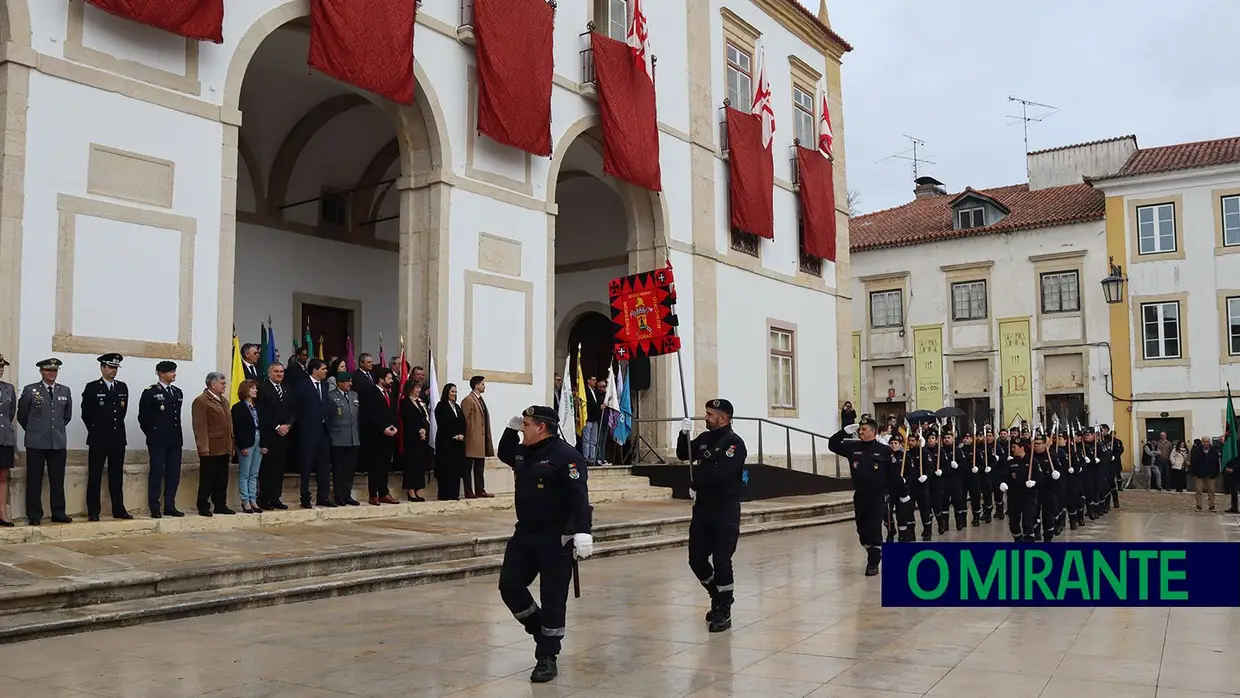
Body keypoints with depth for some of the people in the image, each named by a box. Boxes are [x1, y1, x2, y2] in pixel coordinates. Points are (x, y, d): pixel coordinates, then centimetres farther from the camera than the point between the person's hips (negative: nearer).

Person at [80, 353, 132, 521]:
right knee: (95, 476, 1)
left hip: (118, 438, 4)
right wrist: (96, 430, 7)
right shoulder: (92, 388, -2)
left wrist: (116, 427, 14)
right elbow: (86, 414, 2)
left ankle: (118, 509, 12)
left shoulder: (123, 387, 10)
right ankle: (93, 511, 4)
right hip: (98, 439, -4)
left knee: (117, 475, 8)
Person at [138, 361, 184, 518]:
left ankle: (170, 506, 13)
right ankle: (155, 508, 3)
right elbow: (143, 417, -4)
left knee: (174, 474, 6)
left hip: (175, 440, 6)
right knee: (157, 473, -2)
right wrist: (152, 434, -1)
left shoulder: (177, 392, 14)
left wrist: (177, 434, 14)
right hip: (158, 441, -6)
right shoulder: (150, 392, -4)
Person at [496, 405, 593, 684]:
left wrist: (582, 533, -31)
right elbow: (503, 453, 32)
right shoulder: (523, 452, 9)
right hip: (524, 534, 8)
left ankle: (547, 658, 12)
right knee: (509, 585, 6)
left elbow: (579, 497, -23)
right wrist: (511, 428, 13)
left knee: (553, 598, 1)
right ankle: (540, 630, 29)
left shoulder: (566, 456, -17)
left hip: (555, 539, -8)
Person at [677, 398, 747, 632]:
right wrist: (684, 434, -7)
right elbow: (684, 455, 10)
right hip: (702, 507, 8)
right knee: (696, 559, 10)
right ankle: (718, 598, 32)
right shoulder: (705, 438, 11)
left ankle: (723, 611, 10)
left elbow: (720, 474, -23)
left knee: (721, 561, -5)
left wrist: (696, 483, -9)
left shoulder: (734, 443, -13)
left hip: (725, 510, -7)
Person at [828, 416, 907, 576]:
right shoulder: (853, 448, 5)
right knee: (862, 530, 11)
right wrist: (846, 431, -3)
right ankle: (875, 555, 33)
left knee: (874, 529, -10)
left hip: (879, 497, -4)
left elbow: (895, 474, -1)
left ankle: (873, 563, 1)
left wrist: (903, 494, 4)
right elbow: (832, 445, 6)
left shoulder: (885, 451, -5)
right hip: (859, 497, 5)